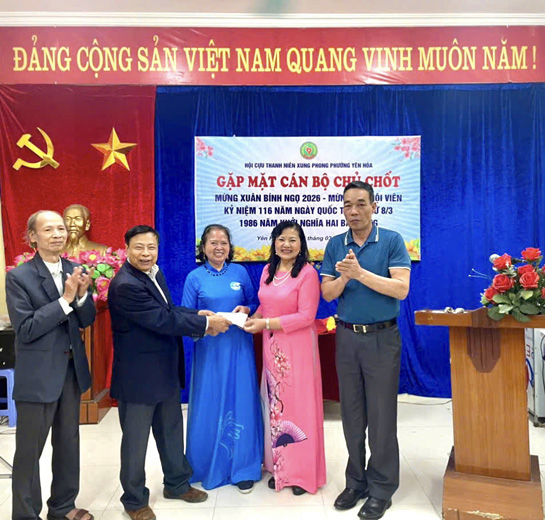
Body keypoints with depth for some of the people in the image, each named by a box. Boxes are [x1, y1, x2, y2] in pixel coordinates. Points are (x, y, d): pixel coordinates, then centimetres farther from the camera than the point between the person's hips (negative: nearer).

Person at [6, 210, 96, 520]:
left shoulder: (74, 271, 3)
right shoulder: (19, 277, -12)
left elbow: (87, 321, 4)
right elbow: (25, 330, -18)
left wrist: (82, 294, -16)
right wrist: (65, 299, -24)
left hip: (72, 368, 5)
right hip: (38, 374, -5)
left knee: (69, 443, 18)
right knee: (29, 450, 9)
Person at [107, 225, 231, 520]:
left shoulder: (154, 273, 3)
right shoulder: (125, 285, -25)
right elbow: (161, 320, -27)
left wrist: (196, 316, -6)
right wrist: (206, 324, -20)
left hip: (166, 371, 9)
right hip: (138, 376, -8)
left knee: (172, 432, 23)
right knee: (136, 440, 12)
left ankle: (176, 484, 43)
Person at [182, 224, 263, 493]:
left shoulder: (240, 272, 4)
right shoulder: (194, 278, 0)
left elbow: (254, 303, 10)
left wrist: (246, 310, -11)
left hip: (239, 348, 1)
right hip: (209, 349, -1)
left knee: (240, 404, 5)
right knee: (209, 407, 7)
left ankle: (242, 468, 21)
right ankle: (207, 467, 28)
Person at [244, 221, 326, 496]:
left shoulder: (308, 273, -12)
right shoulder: (268, 271, 8)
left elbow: (306, 316, -17)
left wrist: (266, 324, -17)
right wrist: (252, 315, -2)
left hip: (298, 347, -6)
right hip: (272, 347, 6)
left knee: (298, 404, 4)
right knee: (275, 404, 12)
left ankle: (303, 472, 22)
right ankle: (280, 467, 29)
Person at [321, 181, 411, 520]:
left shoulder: (392, 241, -5)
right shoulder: (335, 245, 5)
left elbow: (401, 289, -15)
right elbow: (327, 293, 1)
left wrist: (361, 273, -22)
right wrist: (344, 277, -19)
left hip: (382, 338, -3)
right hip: (347, 337, 4)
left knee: (381, 415, 4)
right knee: (352, 414, 12)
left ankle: (381, 489, 20)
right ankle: (356, 482, 28)